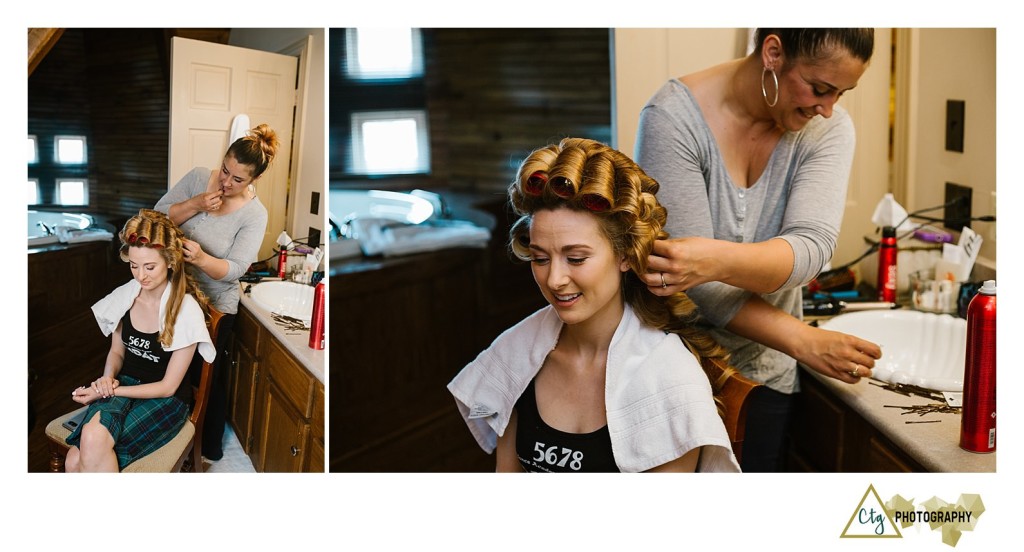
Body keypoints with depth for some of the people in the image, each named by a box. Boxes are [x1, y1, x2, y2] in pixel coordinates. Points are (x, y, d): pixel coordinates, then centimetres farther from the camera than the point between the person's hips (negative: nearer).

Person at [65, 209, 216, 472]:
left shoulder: (186, 310, -16)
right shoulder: (125, 296, -1)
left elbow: (168, 386, -11)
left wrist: (111, 390, -16)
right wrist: (108, 377, -7)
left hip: (166, 400, -4)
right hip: (125, 384, 4)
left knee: (95, 438, -32)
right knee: (73, 462, -25)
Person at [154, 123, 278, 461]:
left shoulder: (255, 214, -17)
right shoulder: (197, 178, -8)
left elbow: (234, 269, -23)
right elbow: (159, 216, -11)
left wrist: (201, 259, -43)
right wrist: (195, 205, -26)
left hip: (215, 305, -3)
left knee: (209, 376, 11)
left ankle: (209, 448, 32)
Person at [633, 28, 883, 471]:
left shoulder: (828, 128, -8)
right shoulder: (674, 117, -20)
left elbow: (810, 246, -24)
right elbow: (699, 283, -23)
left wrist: (718, 259, -44)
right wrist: (807, 342, -28)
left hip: (765, 373, 3)